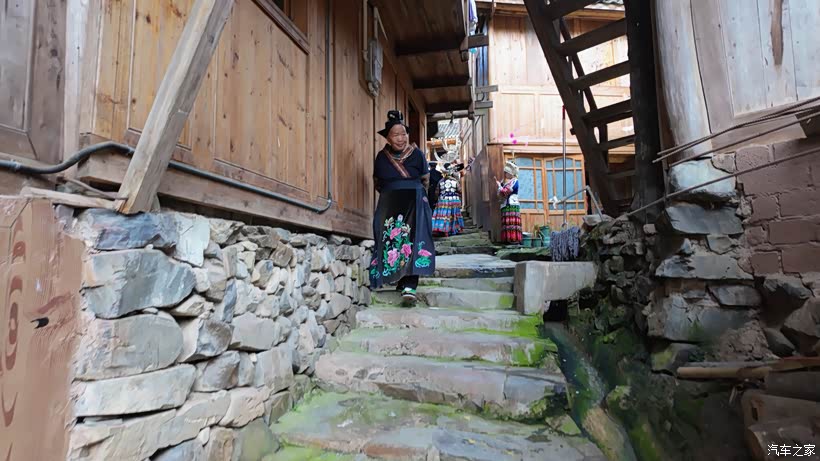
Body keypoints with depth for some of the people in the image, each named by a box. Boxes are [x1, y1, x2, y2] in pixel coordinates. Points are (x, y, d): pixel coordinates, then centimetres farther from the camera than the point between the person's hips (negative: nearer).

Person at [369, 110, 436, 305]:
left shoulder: (416, 154, 0)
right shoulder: (382, 157, 5)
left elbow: (426, 180, 11)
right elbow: (378, 183, 19)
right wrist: (391, 194, 14)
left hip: (414, 205, -3)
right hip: (389, 206, 3)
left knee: (412, 241, -14)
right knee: (390, 241, 1)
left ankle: (409, 286, -18)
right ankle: (399, 280, 13)